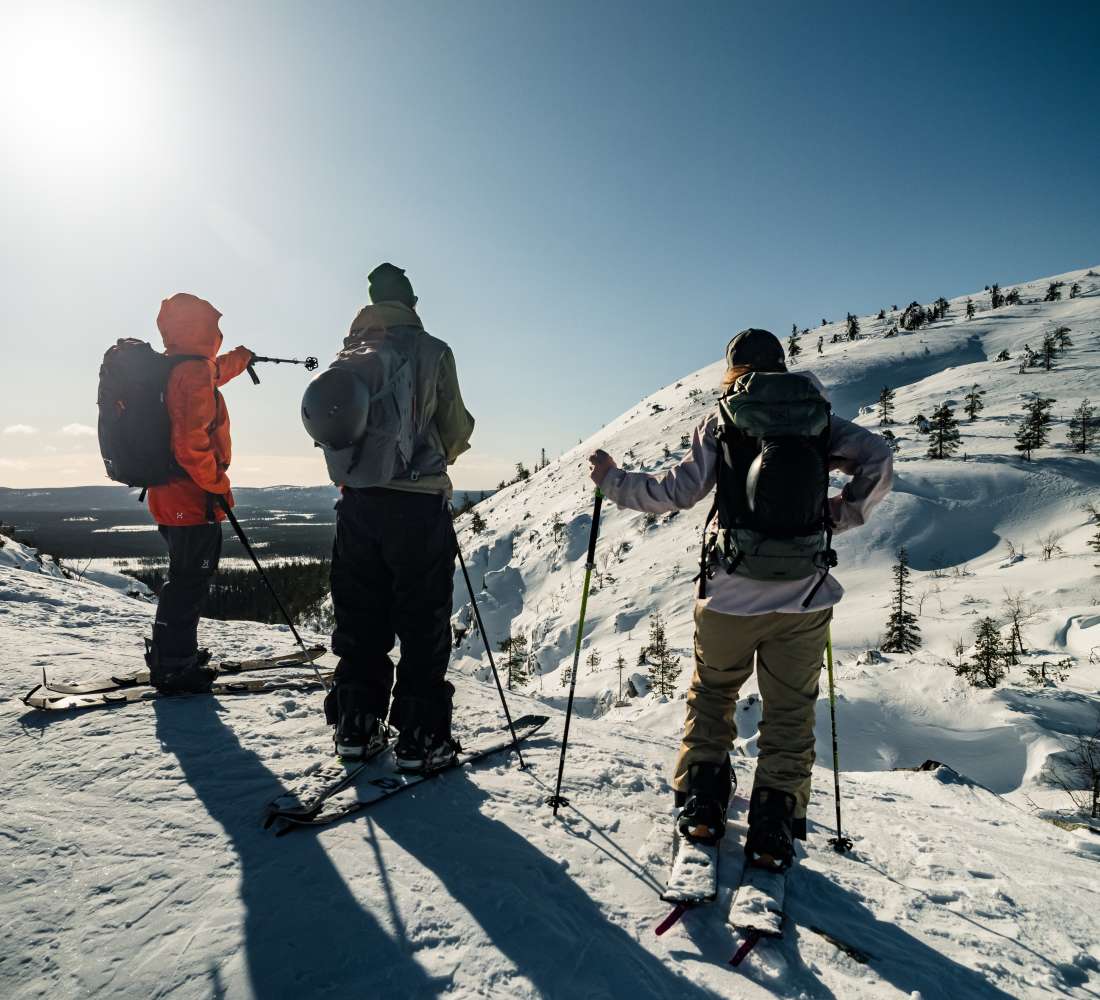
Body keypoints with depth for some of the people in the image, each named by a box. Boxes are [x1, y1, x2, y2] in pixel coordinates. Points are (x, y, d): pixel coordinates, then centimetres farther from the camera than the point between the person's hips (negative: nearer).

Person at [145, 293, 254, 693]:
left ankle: (175, 655, 33)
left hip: (169, 495, 10)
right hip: (194, 499, -10)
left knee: (186, 577, 21)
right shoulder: (194, 373, -17)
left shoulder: (169, 368, 13)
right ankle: (173, 667, 7)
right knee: (189, 581, -1)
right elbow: (191, 442, -26)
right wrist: (217, 486, -16)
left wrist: (242, 357, 52)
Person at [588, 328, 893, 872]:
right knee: (790, 710, 13)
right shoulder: (820, 416, 9)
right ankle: (775, 824, 11)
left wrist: (613, 480, 8)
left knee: (711, 693, 19)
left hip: (731, 592, -1)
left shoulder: (723, 419, 2)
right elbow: (879, 460, -2)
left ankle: (701, 803, 19)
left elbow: (678, 490, -4)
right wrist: (845, 512, 11)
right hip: (805, 594, 2)